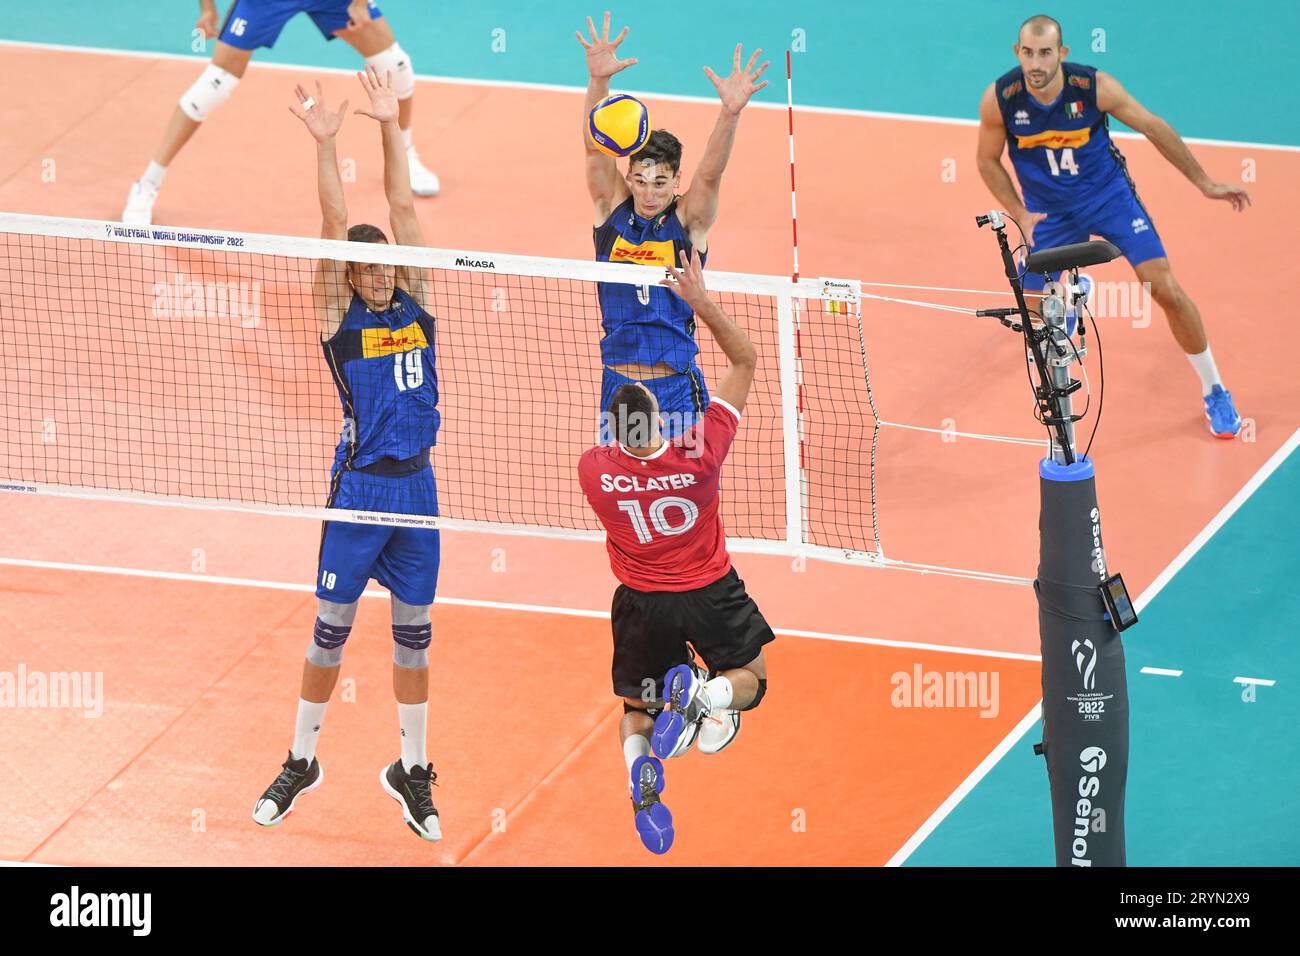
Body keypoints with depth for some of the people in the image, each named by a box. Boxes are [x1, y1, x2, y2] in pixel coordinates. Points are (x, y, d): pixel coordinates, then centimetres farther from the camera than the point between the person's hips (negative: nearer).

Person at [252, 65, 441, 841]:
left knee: (414, 632, 9)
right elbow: (336, 223, -13)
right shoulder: (341, 316, -4)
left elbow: (403, 205, 2)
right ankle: (301, 762, 18)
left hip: (417, 485, 3)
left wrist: (391, 126, -3)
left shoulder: (414, 302, 5)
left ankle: (413, 772, 19)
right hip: (360, 486, -3)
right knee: (332, 630, 4)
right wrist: (326, 143, -21)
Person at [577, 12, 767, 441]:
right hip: (618, 384, 2)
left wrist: (731, 112, -38)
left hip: (677, 389, -2)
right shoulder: (612, 209, 1)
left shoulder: (687, 222, -3)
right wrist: (598, 81, -27)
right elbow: (596, 147, -11)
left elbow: (710, 172, -20)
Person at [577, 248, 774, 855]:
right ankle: (704, 695, -16)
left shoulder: (594, 470, -25)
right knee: (748, 679, 19)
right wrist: (700, 302, -22)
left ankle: (639, 774, -11)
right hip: (710, 593, -2)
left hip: (642, 602, 2)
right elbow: (746, 360, -20)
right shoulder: (701, 453, -28)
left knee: (637, 708, 20)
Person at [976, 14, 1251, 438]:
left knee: (1167, 291, -11)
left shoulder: (1095, 87, -25)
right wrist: (1020, 214, -15)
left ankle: (1214, 392, 6)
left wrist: (1204, 182, -7)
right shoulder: (1000, 99, -22)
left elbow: (1155, 128, -11)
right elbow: (988, 160, -3)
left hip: (1108, 194, -2)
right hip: (1048, 209, 2)